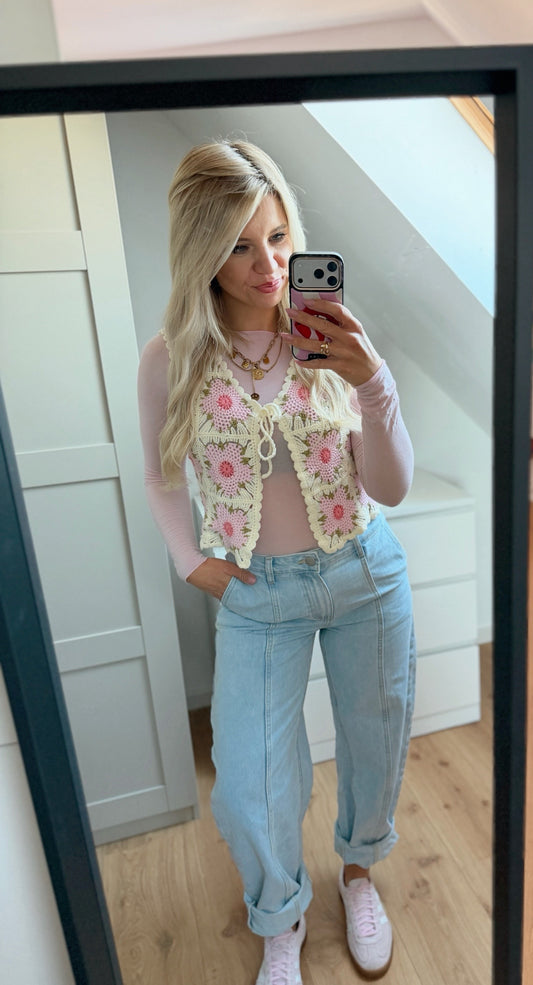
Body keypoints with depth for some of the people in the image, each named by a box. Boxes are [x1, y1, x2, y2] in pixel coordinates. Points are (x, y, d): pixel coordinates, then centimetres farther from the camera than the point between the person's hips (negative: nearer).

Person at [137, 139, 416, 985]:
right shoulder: (173, 358, -10)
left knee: (375, 741, 20)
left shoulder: (334, 337, -10)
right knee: (250, 791, 7)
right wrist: (190, 561, -4)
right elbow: (162, 477, 6)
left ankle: (360, 868, 57)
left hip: (366, 573, 2)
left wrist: (373, 383, -27)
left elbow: (390, 487, -13)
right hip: (257, 593, 0)